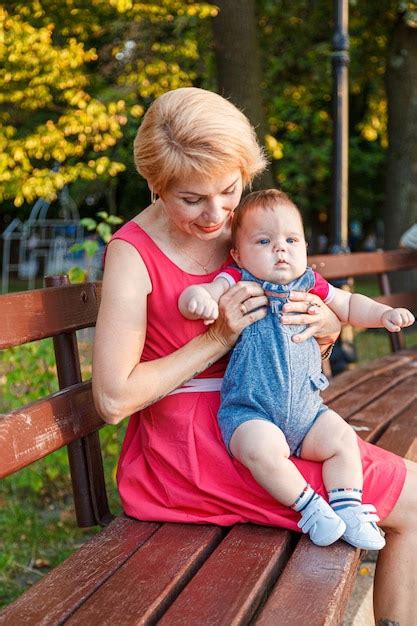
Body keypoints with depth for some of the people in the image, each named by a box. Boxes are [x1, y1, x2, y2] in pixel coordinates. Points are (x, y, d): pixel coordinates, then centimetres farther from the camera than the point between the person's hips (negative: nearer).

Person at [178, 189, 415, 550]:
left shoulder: (309, 284, 9)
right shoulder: (237, 283, -5)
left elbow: (349, 306, 24)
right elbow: (190, 299, -17)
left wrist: (384, 314, 7)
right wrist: (198, 297, -41)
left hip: (306, 411, 5)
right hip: (249, 414, -5)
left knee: (343, 439, -11)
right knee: (263, 448, -31)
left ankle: (349, 510, 2)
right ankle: (309, 507, -14)